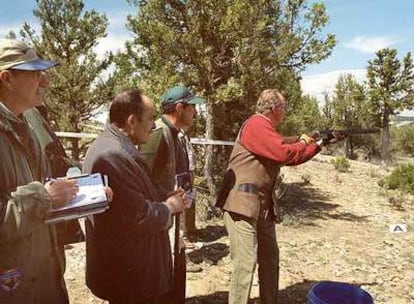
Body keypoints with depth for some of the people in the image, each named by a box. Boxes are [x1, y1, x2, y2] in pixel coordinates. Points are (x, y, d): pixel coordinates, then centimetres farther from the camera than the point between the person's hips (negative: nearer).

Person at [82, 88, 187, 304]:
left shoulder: (115, 147, 8)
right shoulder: (114, 155, -27)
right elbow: (140, 217, -28)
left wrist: (164, 200, 2)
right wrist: (169, 207, -11)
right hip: (128, 272, -10)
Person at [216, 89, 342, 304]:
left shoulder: (267, 130, 19)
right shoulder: (256, 125, -12)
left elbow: (292, 157, 22)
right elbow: (285, 153, -21)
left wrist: (318, 144, 19)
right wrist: (303, 143, -2)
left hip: (262, 205, 10)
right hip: (242, 203, -10)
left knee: (270, 259, 17)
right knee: (246, 262, -9)